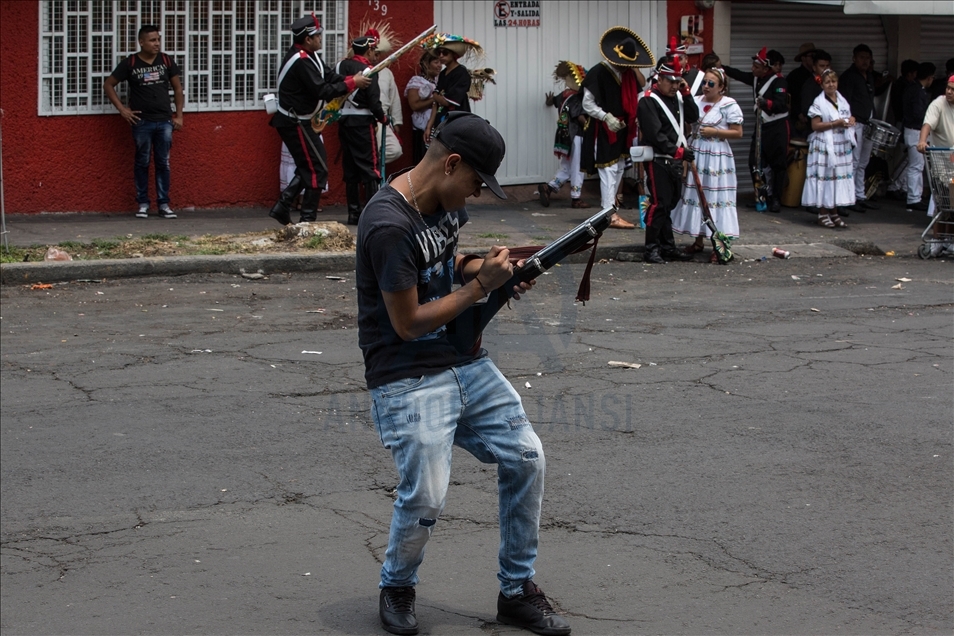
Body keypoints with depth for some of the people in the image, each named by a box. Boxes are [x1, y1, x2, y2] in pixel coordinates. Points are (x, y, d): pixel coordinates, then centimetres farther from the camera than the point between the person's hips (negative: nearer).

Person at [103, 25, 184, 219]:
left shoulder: (166, 61, 6)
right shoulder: (130, 63, -2)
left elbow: (177, 88, 12)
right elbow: (108, 85, 5)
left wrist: (179, 115, 7)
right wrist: (121, 108, -2)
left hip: (164, 121, 2)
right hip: (142, 122, -2)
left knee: (163, 163, 3)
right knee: (142, 163, 5)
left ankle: (163, 204, 9)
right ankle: (142, 204, 11)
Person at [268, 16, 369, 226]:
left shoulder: (308, 56, 8)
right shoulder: (301, 62, -24)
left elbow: (328, 76, 6)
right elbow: (323, 91, -25)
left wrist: (351, 79, -9)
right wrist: (352, 83, -18)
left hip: (299, 122, 10)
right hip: (295, 124, -10)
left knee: (307, 167, 16)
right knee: (317, 169, -5)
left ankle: (282, 207, 16)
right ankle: (307, 220, -1)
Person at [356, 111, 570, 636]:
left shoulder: (445, 201, 6)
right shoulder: (390, 225, -22)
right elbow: (408, 323, -20)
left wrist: (488, 268, 4)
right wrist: (481, 285, -14)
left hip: (465, 363, 9)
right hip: (408, 379, -9)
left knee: (525, 458, 1)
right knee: (425, 498, -16)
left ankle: (518, 591, 15)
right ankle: (396, 587, 15)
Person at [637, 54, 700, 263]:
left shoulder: (677, 97, 13)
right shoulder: (648, 102, -12)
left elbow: (693, 118, 7)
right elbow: (655, 135, -19)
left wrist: (686, 93, -3)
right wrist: (678, 151, -22)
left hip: (675, 161, 8)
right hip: (658, 161, -8)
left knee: (670, 204, 12)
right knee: (659, 204, -10)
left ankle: (668, 246, 19)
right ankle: (651, 249, -6)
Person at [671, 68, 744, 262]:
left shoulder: (729, 105, -8)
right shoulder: (696, 101, 8)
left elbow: (738, 133, -9)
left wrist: (714, 132, -16)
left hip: (717, 157, -6)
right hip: (696, 155, 6)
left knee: (716, 198, -5)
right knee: (697, 195, 11)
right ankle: (699, 240, 21)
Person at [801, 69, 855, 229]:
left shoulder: (842, 101, 12)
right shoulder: (819, 102, -6)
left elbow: (849, 117, 24)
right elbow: (815, 125, -11)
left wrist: (851, 120, 1)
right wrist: (835, 124, -17)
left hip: (841, 146, 6)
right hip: (825, 146, -6)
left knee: (840, 176, 6)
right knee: (825, 176, -6)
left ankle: (834, 213, 13)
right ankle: (823, 214, 1)